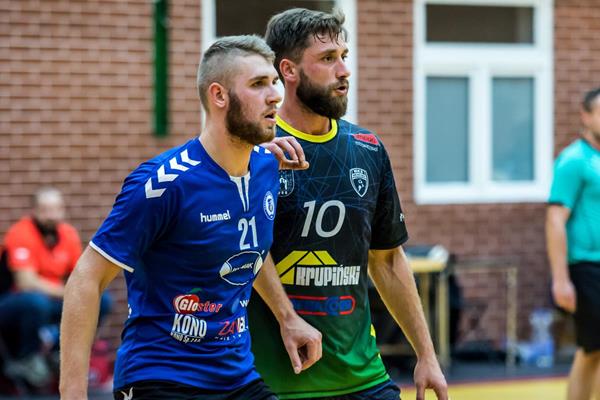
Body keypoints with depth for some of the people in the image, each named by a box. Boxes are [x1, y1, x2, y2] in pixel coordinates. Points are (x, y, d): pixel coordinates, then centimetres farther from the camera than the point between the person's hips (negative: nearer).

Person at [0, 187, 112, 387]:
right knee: (37, 301, -38)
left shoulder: (68, 233, 2)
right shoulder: (21, 234, -17)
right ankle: (27, 359, -15)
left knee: (102, 301, -9)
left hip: (53, 302, 6)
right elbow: (26, 282, -25)